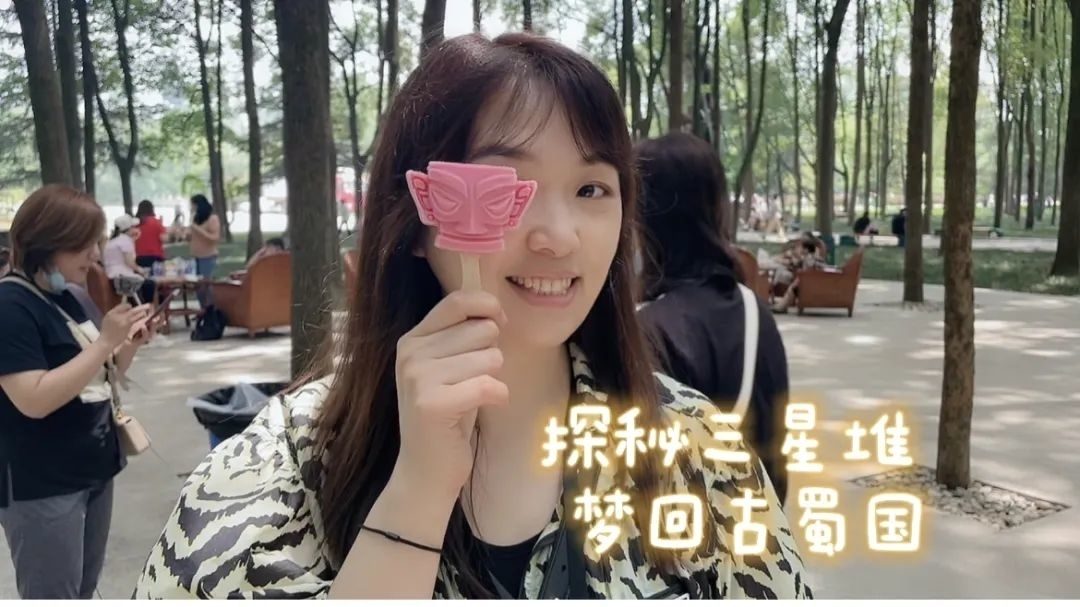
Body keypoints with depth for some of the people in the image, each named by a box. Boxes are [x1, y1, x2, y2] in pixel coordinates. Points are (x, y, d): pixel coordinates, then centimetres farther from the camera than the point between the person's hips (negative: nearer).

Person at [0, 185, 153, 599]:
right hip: (40, 487, -8)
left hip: (91, 472, 8)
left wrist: (129, 345, -3)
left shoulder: (65, 298, 8)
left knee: (83, 592, 17)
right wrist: (105, 342, -26)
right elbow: (35, 400, -25)